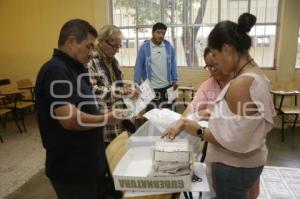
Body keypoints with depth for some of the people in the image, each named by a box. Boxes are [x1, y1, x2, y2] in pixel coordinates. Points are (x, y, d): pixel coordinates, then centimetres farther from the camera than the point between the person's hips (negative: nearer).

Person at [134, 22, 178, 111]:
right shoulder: (144, 47, -6)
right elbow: (139, 66, -3)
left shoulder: (169, 46, 3)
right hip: (150, 88, -3)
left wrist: (175, 80, 7)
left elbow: (173, 64, 11)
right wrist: (137, 84, -6)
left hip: (167, 87, 3)